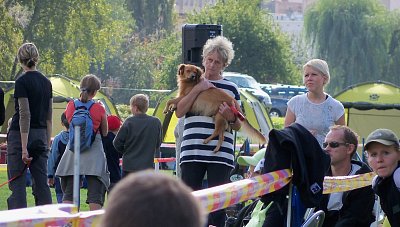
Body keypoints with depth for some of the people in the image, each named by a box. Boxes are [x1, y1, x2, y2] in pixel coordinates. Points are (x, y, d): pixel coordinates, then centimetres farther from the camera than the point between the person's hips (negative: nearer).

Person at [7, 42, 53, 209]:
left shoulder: (22, 81, -12)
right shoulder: (46, 82, 9)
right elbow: (49, 117, 12)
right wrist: (48, 143, 17)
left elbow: (24, 114, -17)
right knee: (42, 184, 6)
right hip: (41, 137, 6)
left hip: (20, 135, -6)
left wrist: (24, 148, -18)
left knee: (17, 184, -4)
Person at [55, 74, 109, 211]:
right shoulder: (99, 108, -5)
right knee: (95, 195, -1)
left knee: (68, 194, 8)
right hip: (93, 153, -3)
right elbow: (105, 133, 5)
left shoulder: (71, 106, 1)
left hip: (73, 152, 3)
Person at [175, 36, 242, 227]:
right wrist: (197, 89, -7)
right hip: (192, 152, 1)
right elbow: (179, 112, -1)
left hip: (221, 154, -1)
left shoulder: (231, 88, 12)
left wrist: (230, 118, -9)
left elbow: (238, 126, 13)